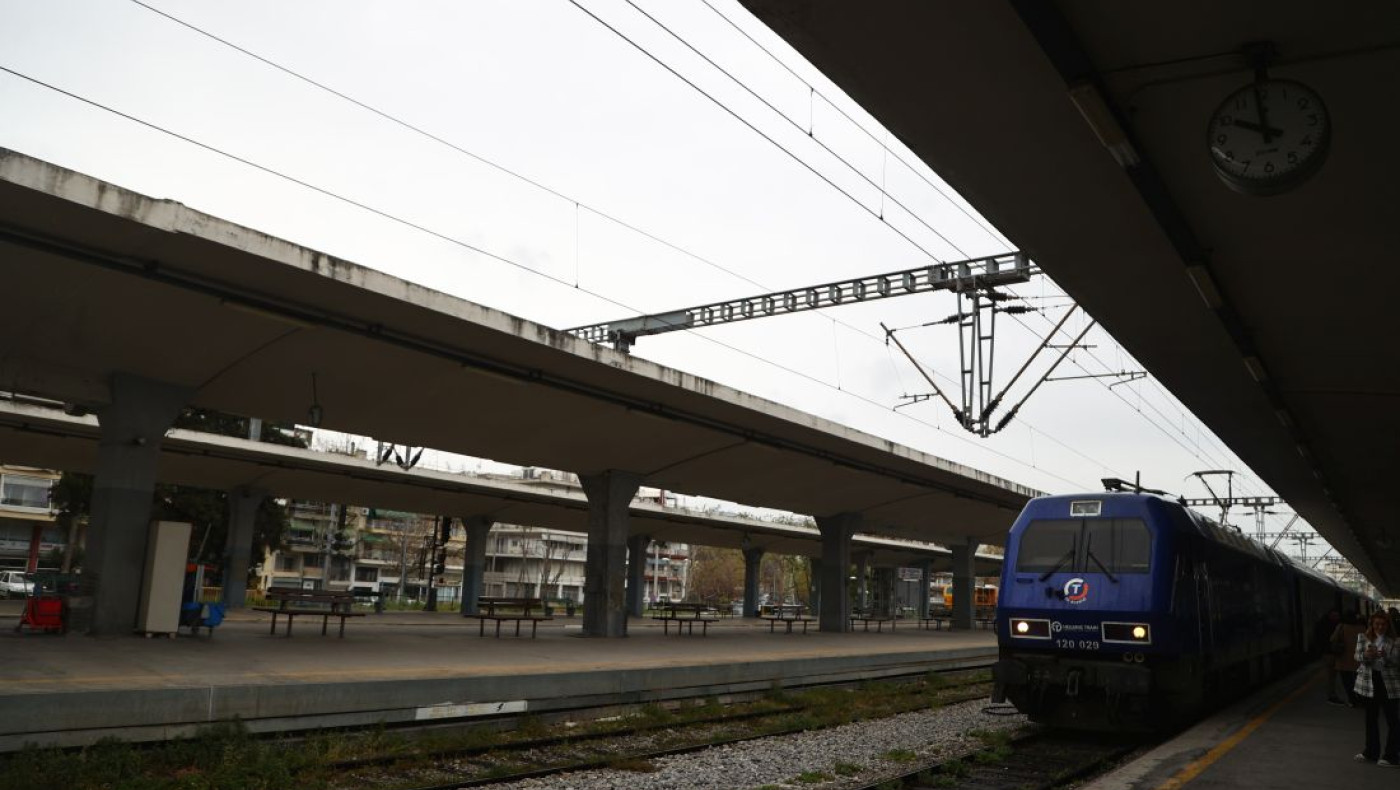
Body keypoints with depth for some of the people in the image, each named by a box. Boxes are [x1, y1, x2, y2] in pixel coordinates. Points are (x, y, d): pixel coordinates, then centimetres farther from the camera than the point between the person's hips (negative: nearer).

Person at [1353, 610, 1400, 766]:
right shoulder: (1363, 638, 4)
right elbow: (1357, 655, -5)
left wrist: (1385, 656, -32)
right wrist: (1366, 655, -26)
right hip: (1370, 681, 4)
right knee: (1371, 717, 13)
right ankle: (1371, 752, 25)